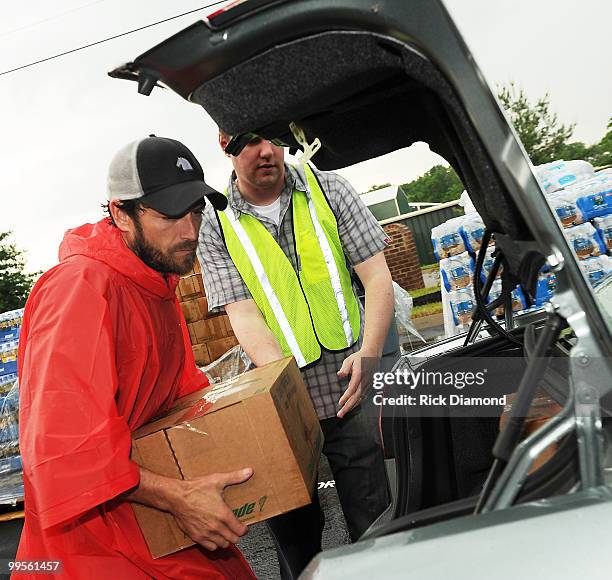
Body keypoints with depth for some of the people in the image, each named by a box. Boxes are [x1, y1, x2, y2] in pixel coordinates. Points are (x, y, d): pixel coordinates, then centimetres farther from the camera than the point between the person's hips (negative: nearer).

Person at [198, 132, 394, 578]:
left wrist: (369, 353, -17)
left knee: (375, 528, 9)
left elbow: (378, 278, -2)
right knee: (294, 537, 16)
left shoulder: (329, 191, 1)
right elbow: (244, 316, -9)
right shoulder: (216, 227, -1)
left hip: (350, 391, 0)